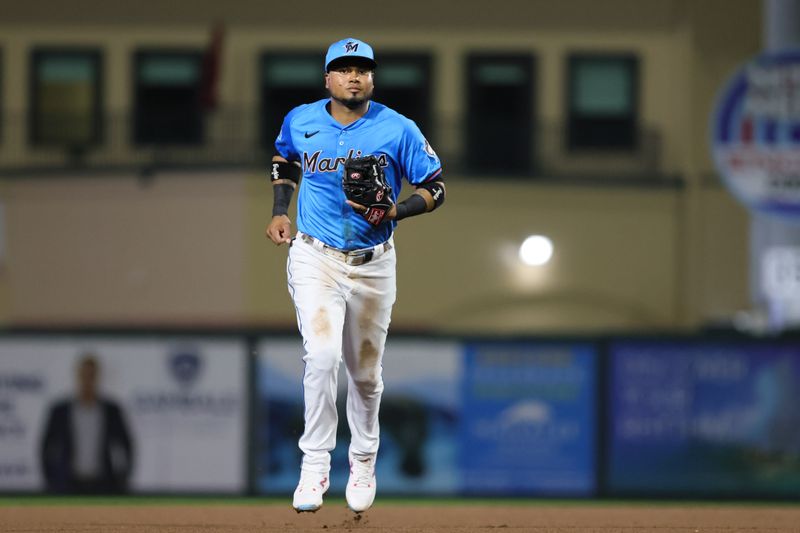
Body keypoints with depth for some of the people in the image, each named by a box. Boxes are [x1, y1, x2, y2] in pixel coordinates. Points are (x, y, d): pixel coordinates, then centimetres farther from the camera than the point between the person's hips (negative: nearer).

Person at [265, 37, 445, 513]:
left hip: (373, 264, 0)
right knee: (322, 354, -20)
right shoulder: (300, 122, -1)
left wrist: (394, 212, -21)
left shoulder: (398, 130, -9)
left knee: (365, 372, 12)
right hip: (316, 259, 0)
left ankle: (363, 462, 34)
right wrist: (280, 212, 7)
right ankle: (315, 466, -13)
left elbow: (435, 189, -3)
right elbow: (285, 161, 20)